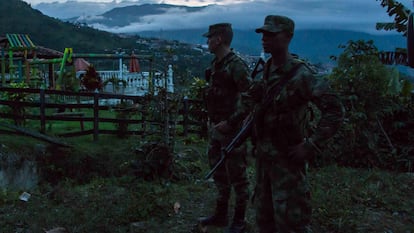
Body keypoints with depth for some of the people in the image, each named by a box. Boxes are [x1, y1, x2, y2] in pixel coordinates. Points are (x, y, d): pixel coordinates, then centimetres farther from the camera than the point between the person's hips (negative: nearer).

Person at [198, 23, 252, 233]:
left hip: (232, 130, -9)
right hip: (215, 129, 9)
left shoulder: (236, 65, -18)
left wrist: (230, 123, -21)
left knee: (236, 176, 4)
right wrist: (211, 121, 15)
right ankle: (220, 215, 32)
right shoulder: (215, 64, 9)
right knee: (219, 174, 18)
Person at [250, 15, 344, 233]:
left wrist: (311, 145, -21)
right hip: (263, 154, 8)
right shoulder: (267, 69, 5)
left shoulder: (300, 75, -19)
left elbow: (334, 110, -21)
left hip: (287, 157, -8)